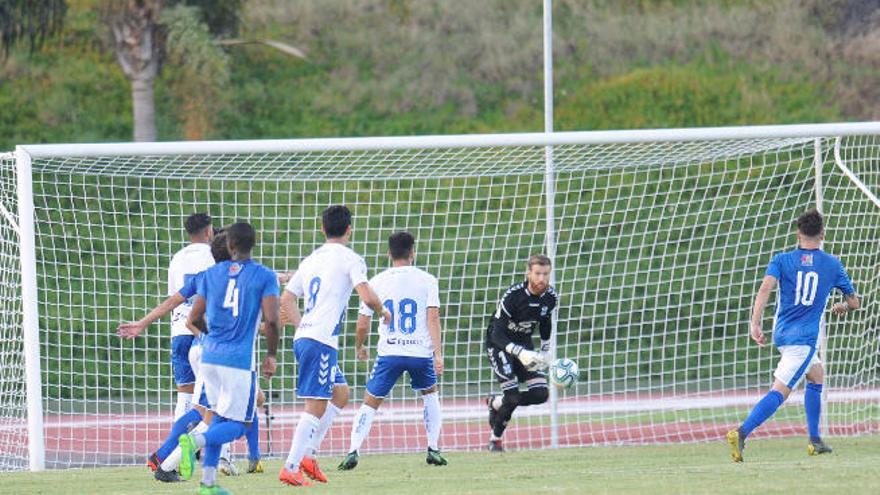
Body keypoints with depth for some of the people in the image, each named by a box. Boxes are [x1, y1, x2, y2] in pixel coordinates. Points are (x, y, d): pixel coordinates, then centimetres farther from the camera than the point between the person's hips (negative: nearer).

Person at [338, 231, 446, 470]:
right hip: (421, 351, 0)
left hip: (388, 352, 0)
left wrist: (359, 347, 25)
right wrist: (438, 353, -11)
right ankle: (433, 450, 18)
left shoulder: (377, 282, 4)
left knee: (370, 403, 7)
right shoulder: (426, 280, 1)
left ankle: (353, 451, -9)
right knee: (430, 394, 25)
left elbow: (362, 325, 6)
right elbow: (433, 318, -8)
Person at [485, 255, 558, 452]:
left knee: (541, 394, -7)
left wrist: (544, 352, 11)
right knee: (512, 395, -19)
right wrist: (520, 353, -41)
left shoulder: (550, 297, -10)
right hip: (499, 344, -6)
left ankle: (495, 403, 17)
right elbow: (497, 334, -28)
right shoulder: (513, 295, -28)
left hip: (524, 345, 6)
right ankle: (495, 439, 4)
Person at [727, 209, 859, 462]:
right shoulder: (832, 265, 4)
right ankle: (742, 433, -33)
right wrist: (841, 307, 36)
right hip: (805, 337, -5)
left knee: (817, 375, 27)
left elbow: (766, 287, -14)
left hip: (782, 334, 5)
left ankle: (814, 440, 27)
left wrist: (755, 323, -17)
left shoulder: (782, 260, 4)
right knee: (780, 391, -13)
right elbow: (854, 302, 13)